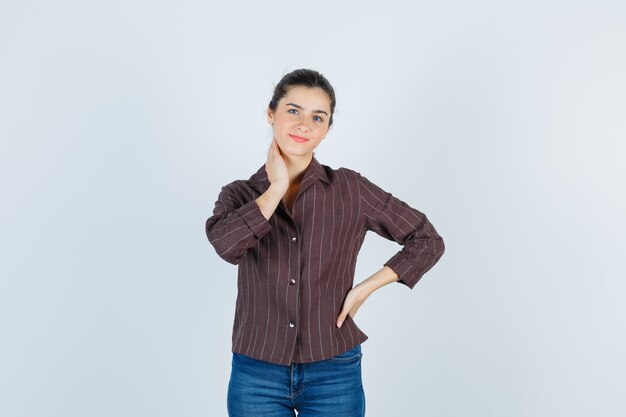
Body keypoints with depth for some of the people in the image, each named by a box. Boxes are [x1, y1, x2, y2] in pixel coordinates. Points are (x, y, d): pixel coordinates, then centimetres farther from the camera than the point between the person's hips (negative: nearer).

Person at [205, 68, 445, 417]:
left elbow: (427, 241, 2)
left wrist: (365, 288, -4)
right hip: (257, 375, 1)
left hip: (334, 374, 0)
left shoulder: (350, 188, -2)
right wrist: (277, 187, -12)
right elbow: (227, 245, -21)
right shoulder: (239, 194, 1)